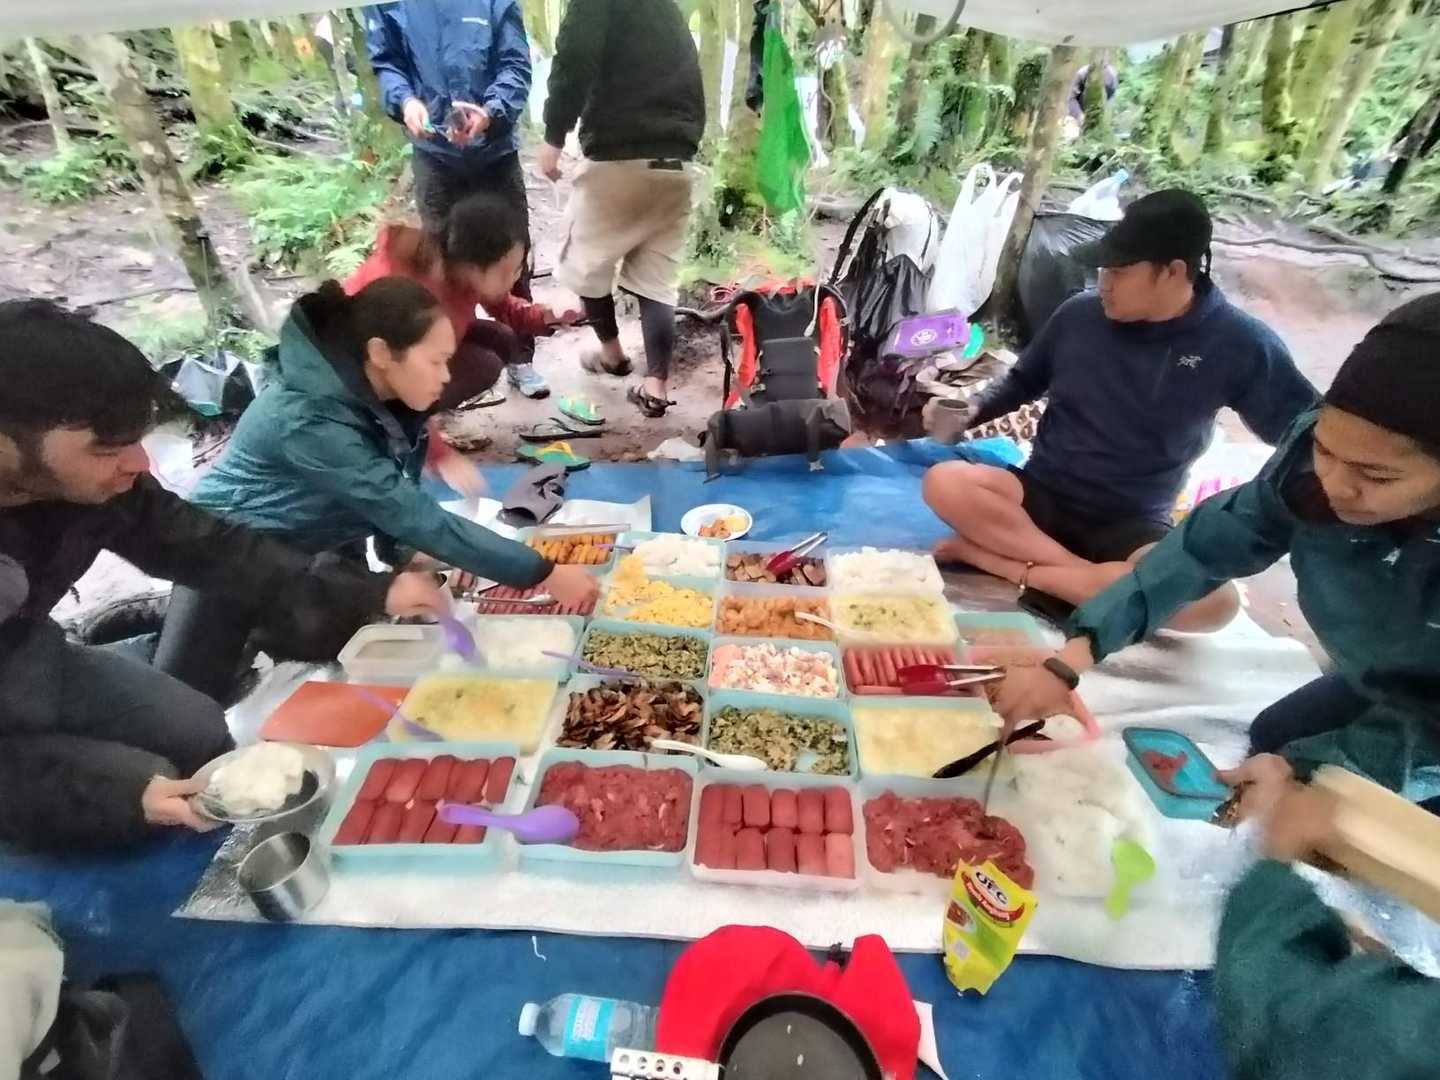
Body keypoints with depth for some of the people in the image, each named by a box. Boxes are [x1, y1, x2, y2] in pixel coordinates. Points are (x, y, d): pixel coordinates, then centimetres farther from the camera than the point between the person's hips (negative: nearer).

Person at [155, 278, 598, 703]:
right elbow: (416, 517, -40)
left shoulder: (377, 398, -12)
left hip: (316, 548, 6)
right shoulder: (310, 420, -36)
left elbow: (396, 501, -6)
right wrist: (544, 574, -40)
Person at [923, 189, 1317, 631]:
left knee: (1216, 598, -33)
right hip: (1042, 496, 1)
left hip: (1131, 525, 0)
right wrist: (969, 411, -6)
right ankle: (1086, 573, -24)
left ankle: (1014, 561, -25)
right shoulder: (1079, 314, -3)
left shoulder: (1236, 343, -8)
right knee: (944, 483, -29)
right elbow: (1022, 381, 12)